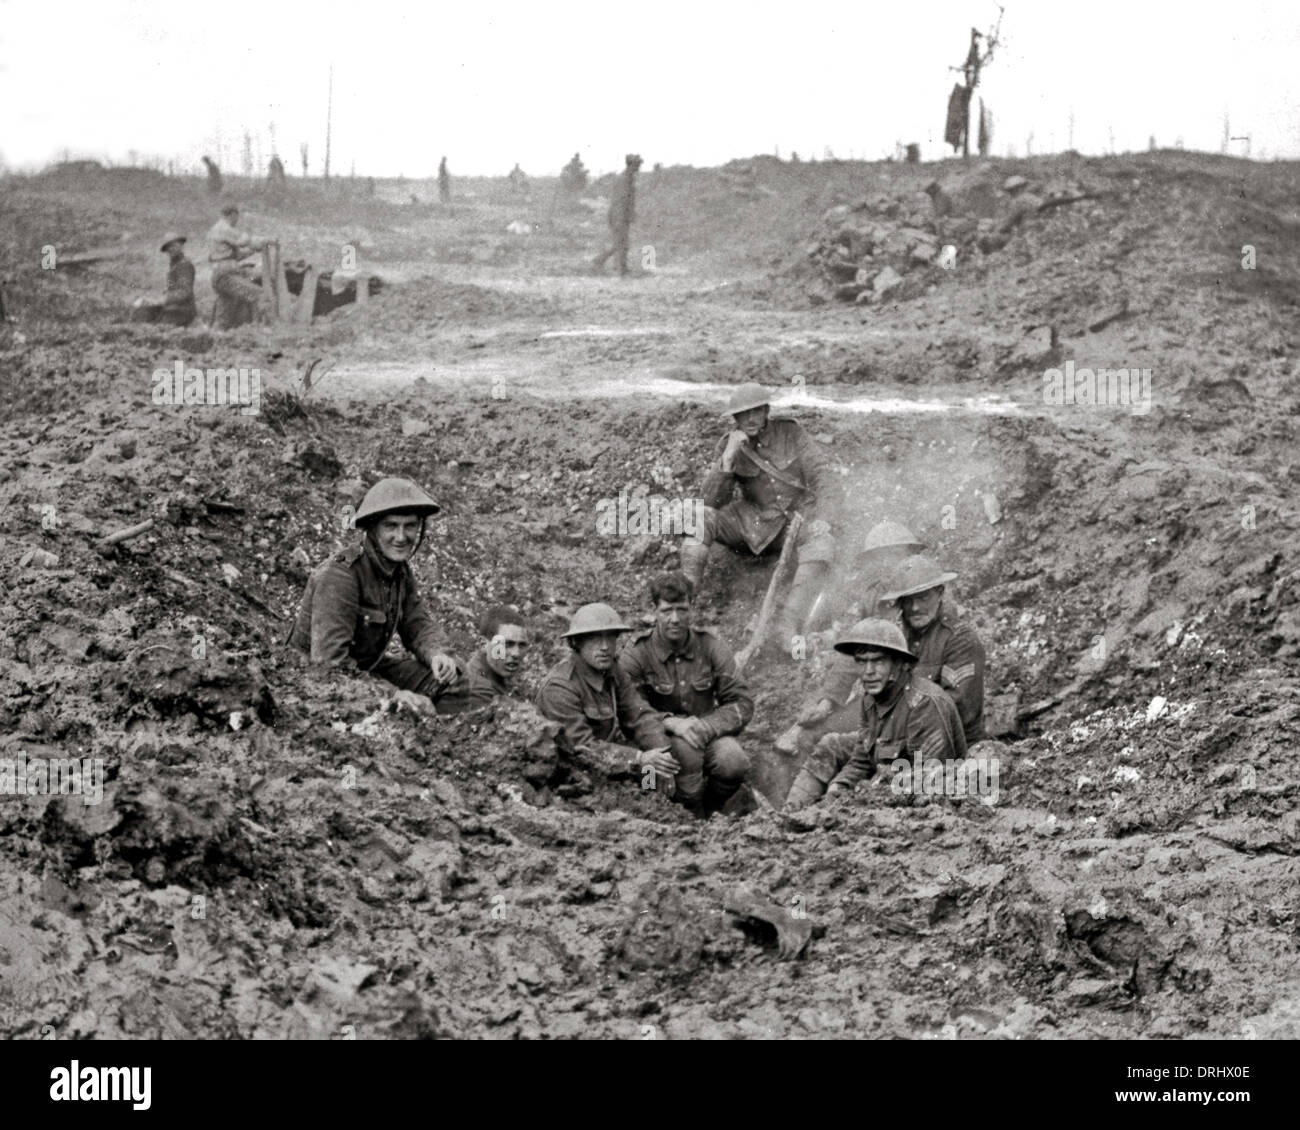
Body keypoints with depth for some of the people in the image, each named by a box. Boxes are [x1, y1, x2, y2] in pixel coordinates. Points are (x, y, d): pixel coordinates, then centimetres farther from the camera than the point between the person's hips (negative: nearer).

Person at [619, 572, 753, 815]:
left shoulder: (712, 647, -4)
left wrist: (705, 727, -23)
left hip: (707, 733, 3)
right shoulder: (635, 655, -11)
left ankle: (708, 811, 4)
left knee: (735, 763, -28)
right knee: (685, 748, -35)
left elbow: (742, 704, -5)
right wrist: (671, 723, -31)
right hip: (660, 739, -2)